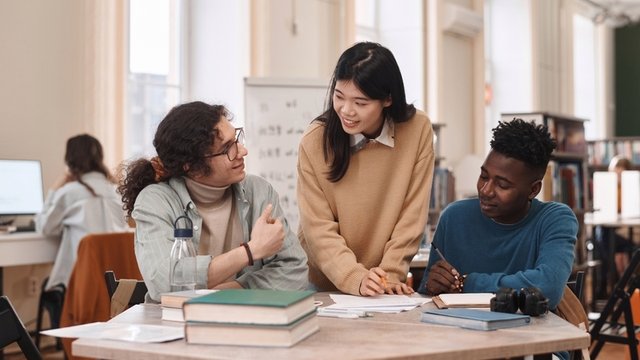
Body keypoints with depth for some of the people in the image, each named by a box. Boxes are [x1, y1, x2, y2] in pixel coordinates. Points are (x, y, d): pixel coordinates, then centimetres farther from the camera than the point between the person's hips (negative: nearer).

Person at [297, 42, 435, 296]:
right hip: (323, 284, -1)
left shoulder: (417, 129, -7)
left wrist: (391, 273, -11)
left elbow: (412, 215, -4)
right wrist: (355, 278, -22)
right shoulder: (314, 142, -10)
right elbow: (318, 229, -11)